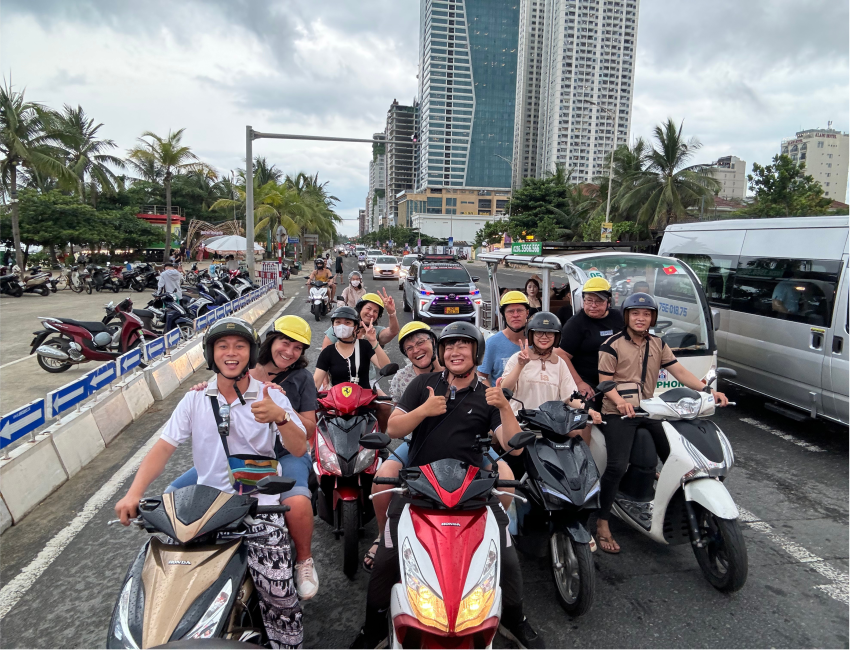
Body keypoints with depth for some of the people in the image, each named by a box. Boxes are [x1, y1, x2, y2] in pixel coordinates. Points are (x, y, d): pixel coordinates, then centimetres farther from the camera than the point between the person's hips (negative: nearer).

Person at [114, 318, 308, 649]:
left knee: (279, 593, -14)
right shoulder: (196, 399, 6)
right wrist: (134, 493, -14)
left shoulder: (272, 397, 0)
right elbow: (163, 447, 0)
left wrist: (280, 417, -26)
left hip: (260, 504, -2)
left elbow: (299, 449, -7)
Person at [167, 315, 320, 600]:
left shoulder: (301, 378, 1)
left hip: (284, 455, -3)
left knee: (297, 501, -34)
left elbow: (309, 429, -3)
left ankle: (304, 560, -3)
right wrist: (203, 396, -13)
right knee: (175, 493, -9)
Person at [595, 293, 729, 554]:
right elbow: (604, 382, -10)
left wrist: (708, 390, -7)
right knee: (617, 466, -19)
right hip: (618, 413, -6)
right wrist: (620, 401, -29)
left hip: (649, 410, 6)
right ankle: (602, 524, -9)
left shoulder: (658, 344, 13)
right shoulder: (612, 345, -6)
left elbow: (679, 371, 7)